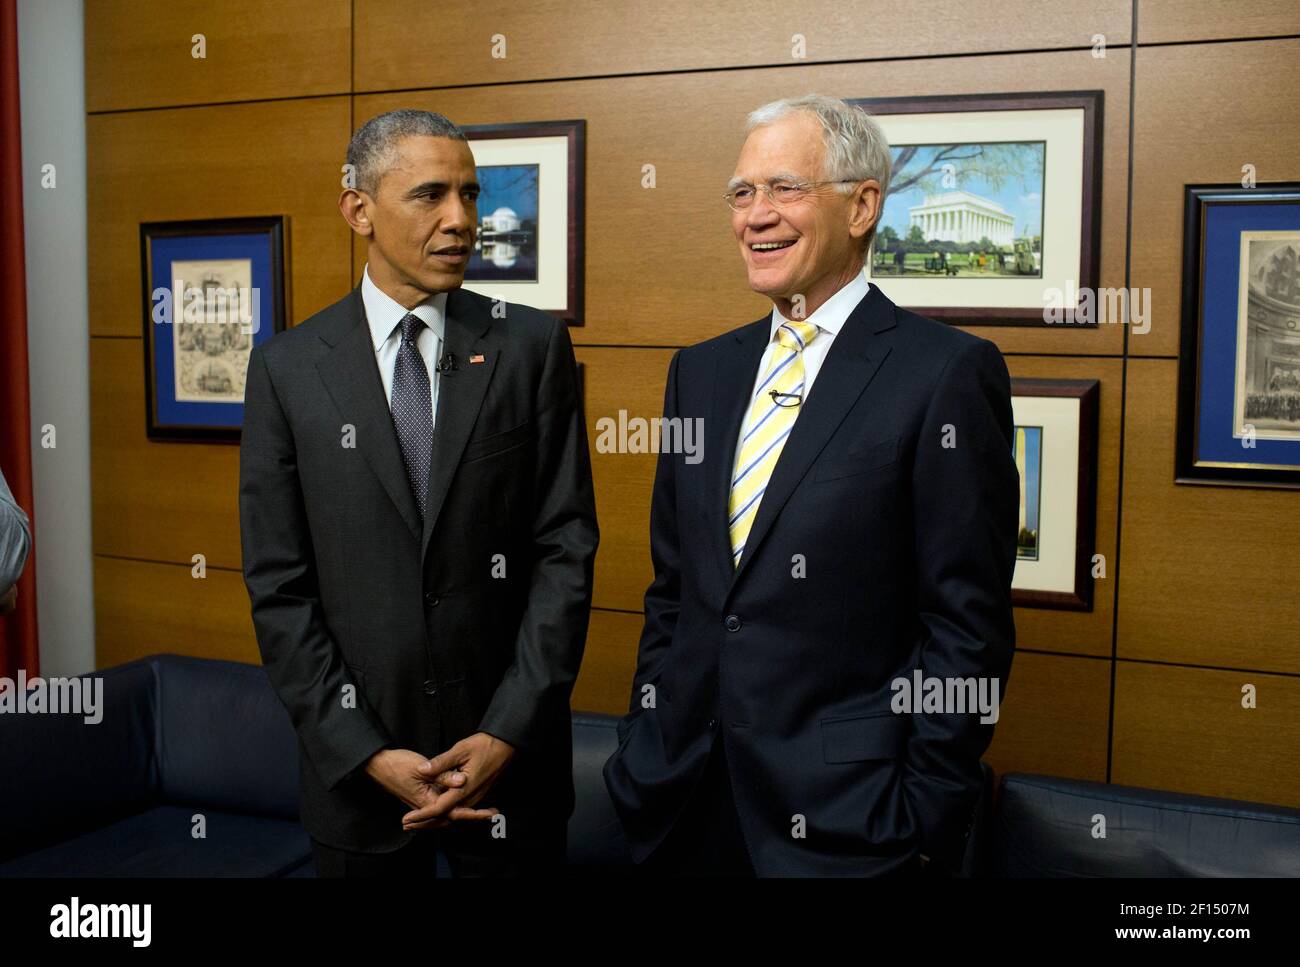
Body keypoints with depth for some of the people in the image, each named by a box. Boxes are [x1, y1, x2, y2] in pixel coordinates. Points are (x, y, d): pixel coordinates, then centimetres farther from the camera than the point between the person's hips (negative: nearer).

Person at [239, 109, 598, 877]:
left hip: (509, 756, 0)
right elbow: (279, 584, -3)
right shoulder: (288, 367, -2)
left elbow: (567, 546, -5)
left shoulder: (533, 345, -3)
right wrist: (367, 754, -9)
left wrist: (508, 733, -11)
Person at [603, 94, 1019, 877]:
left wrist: (921, 821, -12)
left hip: (845, 813, -5)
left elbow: (968, 627, -11)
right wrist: (645, 747, 7)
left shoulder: (949, 371, -10)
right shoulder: (701, 371, 8)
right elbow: (671, 592, 12)